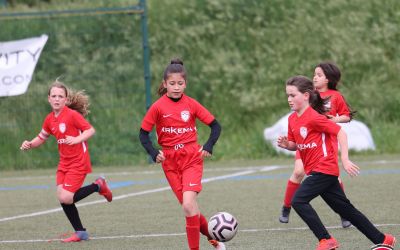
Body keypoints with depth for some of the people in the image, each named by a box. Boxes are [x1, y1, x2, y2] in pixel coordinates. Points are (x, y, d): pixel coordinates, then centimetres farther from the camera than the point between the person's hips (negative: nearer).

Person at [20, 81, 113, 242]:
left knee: (66, 198, -16)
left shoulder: (72, 114, -15)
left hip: (78, 162, -7)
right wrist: (29, 144, -1)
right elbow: (42, 137, 18)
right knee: (62, 198, 0)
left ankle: (98, 186, 6)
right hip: (64, 163, 7)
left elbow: (90, 130, -15)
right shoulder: (49, 119, 6)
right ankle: (80, 233, 13)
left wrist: (77, 139, -31)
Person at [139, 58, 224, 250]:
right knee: (189, 206, 2)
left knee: (188, 205, -18)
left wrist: (208, 146, -9)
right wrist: (154, 153, -12)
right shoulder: (158, 107, -4)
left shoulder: (191, 104, -3)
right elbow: (143, 134, 2)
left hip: (192, 157, -2)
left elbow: (215, 126, 5)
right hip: (170, 162, 2)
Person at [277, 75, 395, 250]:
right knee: (345, 209, 12)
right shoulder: (292, 119, 8)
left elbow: (340, 133, -18)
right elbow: (296, 145, 19)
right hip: (314, 169, 9)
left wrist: (345, 160, -22)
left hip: (324, 168, -9)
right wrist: (286, 144, -3)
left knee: (298, 200, -18)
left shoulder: (314, 117, -17)